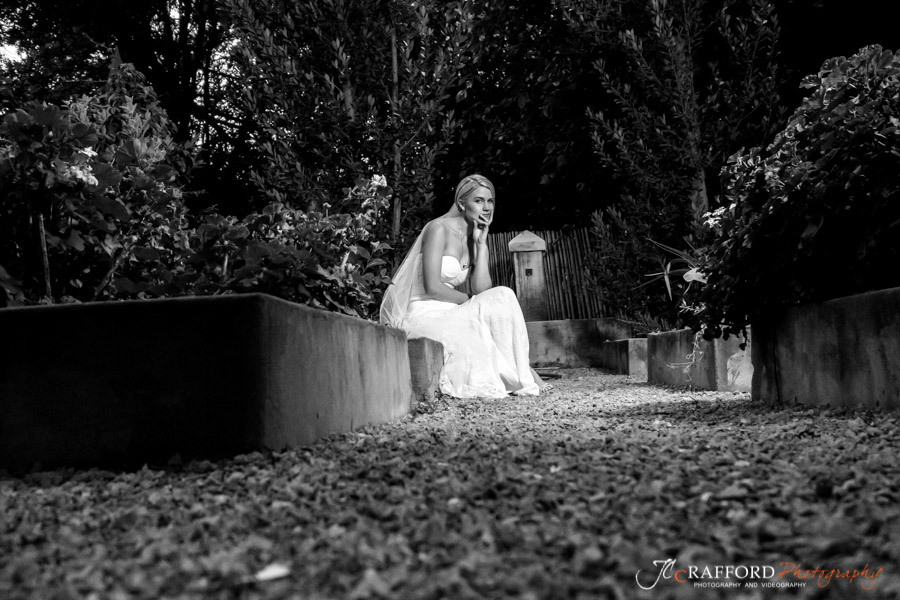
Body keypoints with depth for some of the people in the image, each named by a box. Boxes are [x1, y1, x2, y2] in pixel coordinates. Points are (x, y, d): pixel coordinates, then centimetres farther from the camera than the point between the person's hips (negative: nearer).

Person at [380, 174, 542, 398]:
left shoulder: (476, 238, 11)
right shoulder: (439, 228, -11)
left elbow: (481, 290, -4)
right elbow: (432, 287, -20)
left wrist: (481, 244, -5)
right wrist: (469, 300, -8)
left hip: (447, 313, 8)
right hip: (422, 315, -7)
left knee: (502, 297, -12)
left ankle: (516, 372, -9)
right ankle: (514, 375, -8)